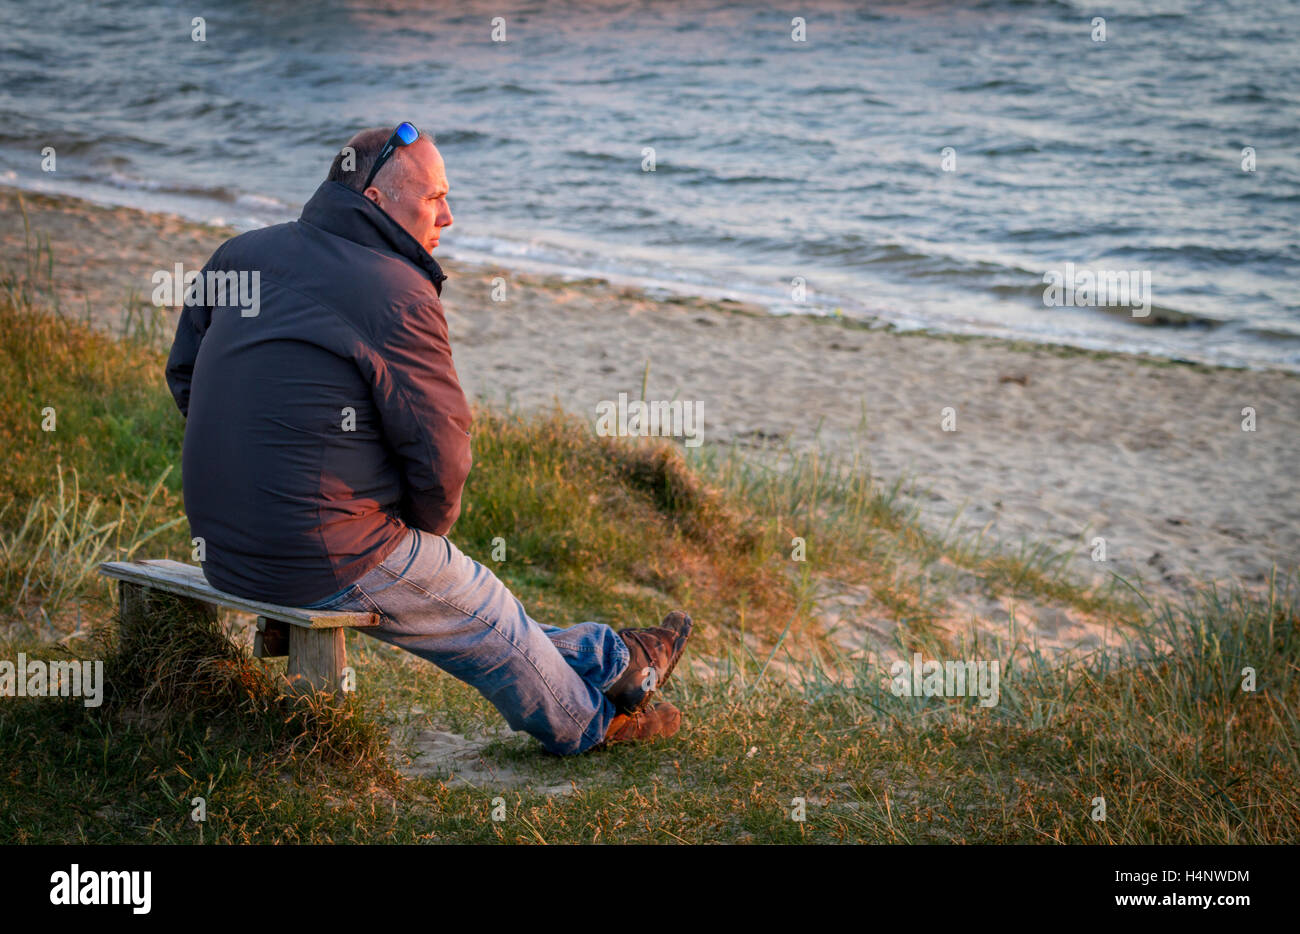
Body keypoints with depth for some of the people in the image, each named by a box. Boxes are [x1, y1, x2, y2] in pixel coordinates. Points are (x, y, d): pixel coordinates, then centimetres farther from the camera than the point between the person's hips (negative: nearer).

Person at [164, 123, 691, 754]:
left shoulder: (240, 255, 5)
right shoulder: (397, 293, -17)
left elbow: (185, 376, 16)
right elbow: (441, 448, -13)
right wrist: (425, 532, 7)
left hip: (223, 552, 8)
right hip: (329, 562, -8)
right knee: (485, 615, 18)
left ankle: (614, 661, 41)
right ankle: (585, 722, 42)